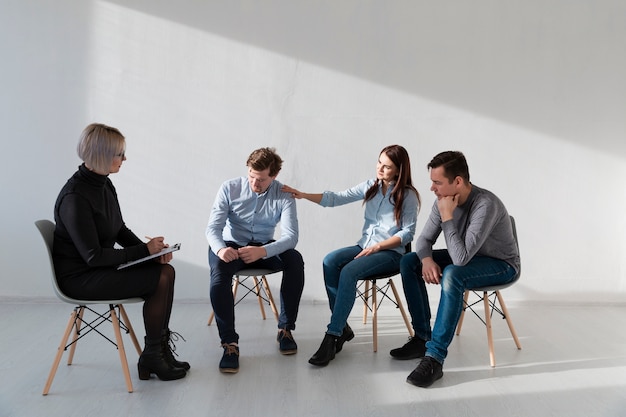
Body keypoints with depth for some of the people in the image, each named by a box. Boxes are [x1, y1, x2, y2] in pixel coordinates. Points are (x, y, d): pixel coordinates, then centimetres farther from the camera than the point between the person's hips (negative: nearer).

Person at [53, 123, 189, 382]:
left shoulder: (104, 184, 3)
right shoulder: (75, 197, -24)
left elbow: (120, 230, 13)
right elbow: (93, 256, -23)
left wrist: (150, 248, -5)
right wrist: (144, 250, -17)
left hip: (100, 266, 8)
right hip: (80, 277, -8)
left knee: (167, 271, -8)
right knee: (159, 279, -17)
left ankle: (161, 349, 1)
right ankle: (151, 358, 1)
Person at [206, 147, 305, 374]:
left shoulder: (283, 195, -10)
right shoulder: (229, 188, -10)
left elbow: (291, 236, -20)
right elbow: (213, 227, -13)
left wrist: (263, 251, -40)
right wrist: (220, 248, -38)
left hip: (264, 247, 1)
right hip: (231, 246, -1)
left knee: (295, 260, -28)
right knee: (219, 272, -35)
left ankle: (285, 328, -12)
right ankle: (229, 343, -25)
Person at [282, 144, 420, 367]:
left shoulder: (408, 195, -4)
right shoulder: (371, 186, 8)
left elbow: (407, 233, -7)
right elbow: (337, 198, 0)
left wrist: (377, 247, -17)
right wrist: (303, 195, -11)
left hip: (390, 252, -5)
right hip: (364, 246, 5)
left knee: (349, 272, -30)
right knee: (330, 261, -22)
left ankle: (333, 336, -25)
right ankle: (342, 327, -15)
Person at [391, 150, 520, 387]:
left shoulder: (486, 204, -33)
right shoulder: (444, 200, -11)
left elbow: (461, 257, -37)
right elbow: (424, 239, -3)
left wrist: (447, 217, -32)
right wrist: (427, 259, -24)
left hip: (500, 264, -7)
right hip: (468, 256, 8)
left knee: (452, 275, -37)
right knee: (409, 262, -7)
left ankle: (435, 358, -30)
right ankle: (422, 338, -2)